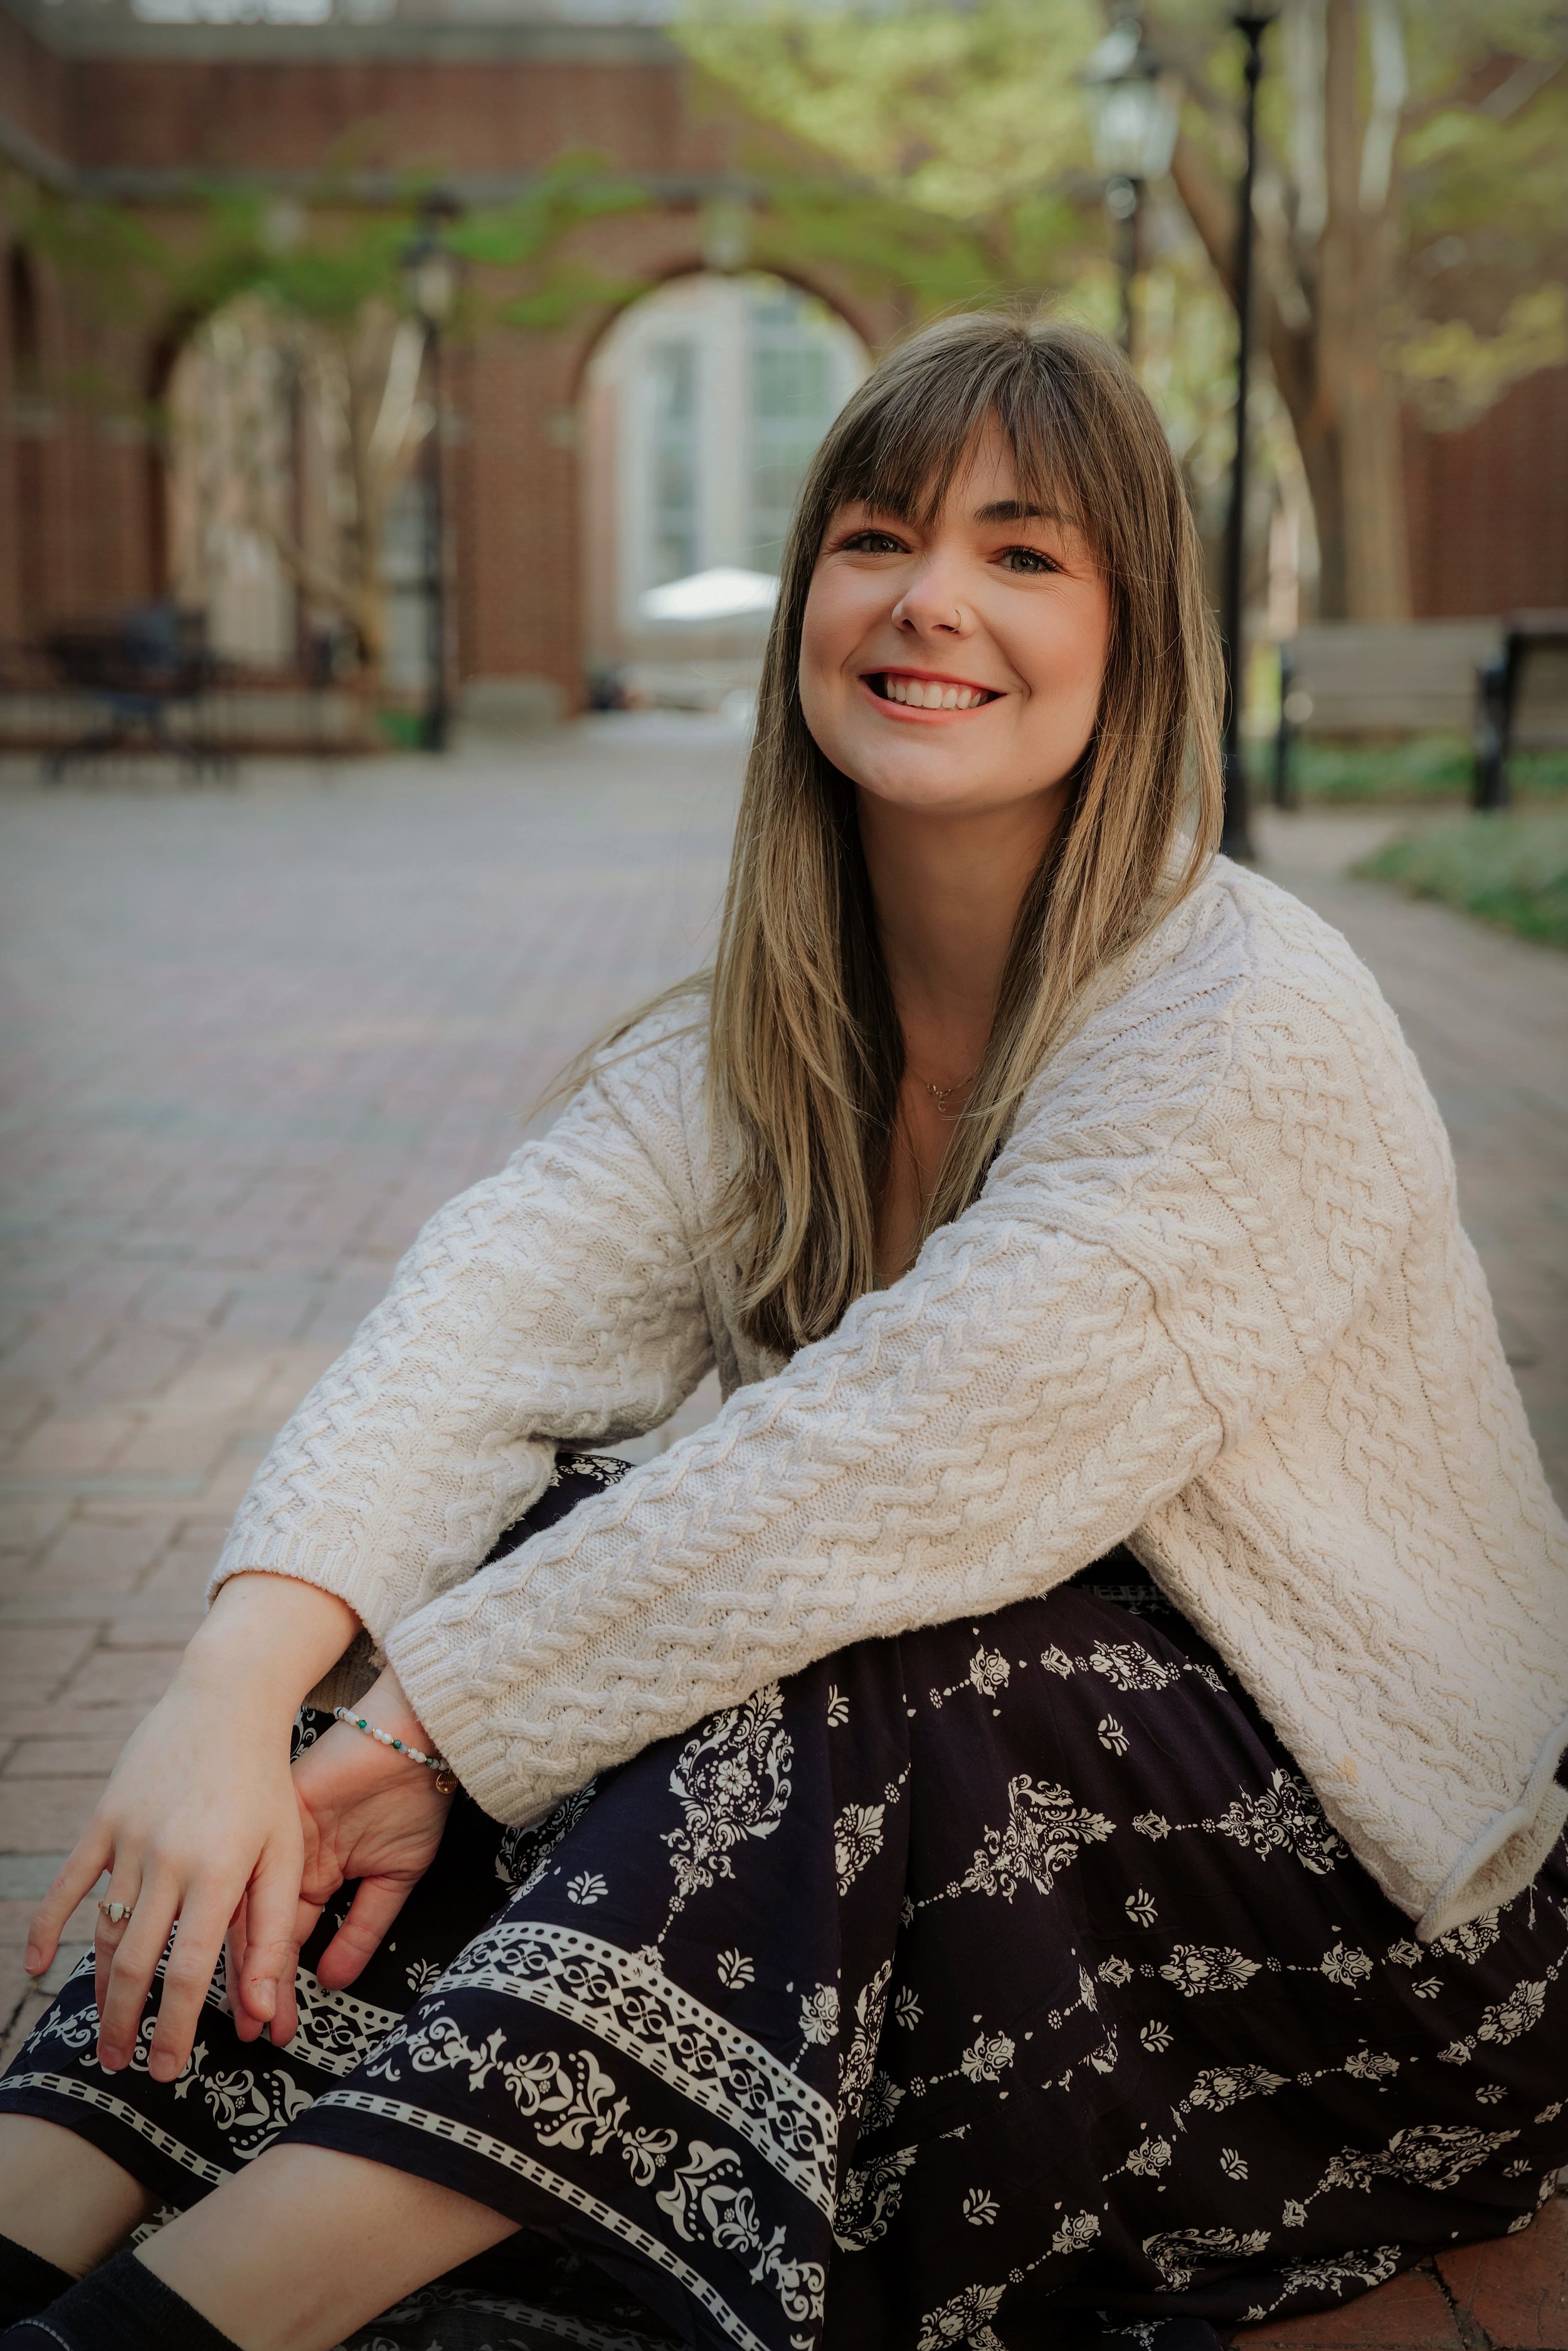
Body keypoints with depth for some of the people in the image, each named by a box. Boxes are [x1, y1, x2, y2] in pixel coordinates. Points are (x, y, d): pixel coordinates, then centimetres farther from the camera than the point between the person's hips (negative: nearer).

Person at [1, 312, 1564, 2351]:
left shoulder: (1252, 1032, -21)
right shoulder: (760, 1043, -1)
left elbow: (902, 1468, -30)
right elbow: (488, 1316, -18)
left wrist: (429, 1721, -26)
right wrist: (241, 1695, -36)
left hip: (1379, 1913, -5)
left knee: (818, 1650, -32)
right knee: (561, 1539, -18)